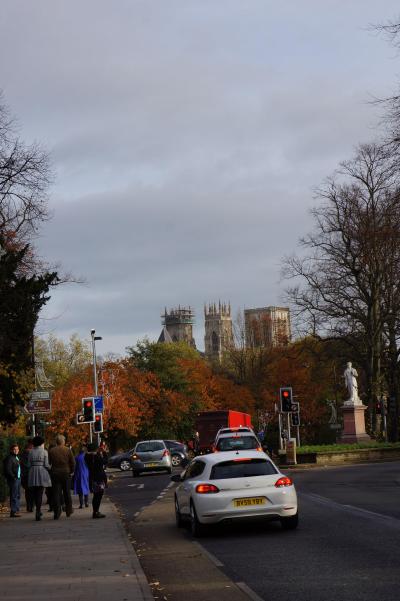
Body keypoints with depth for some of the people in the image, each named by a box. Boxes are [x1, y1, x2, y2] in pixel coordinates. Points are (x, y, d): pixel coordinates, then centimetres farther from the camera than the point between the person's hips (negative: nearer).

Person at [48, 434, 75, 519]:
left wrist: (50, 471, 14)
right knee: (67, 493, 12)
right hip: (66, 474, 0)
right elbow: (73, 463, -2)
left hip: (55, 474, 0)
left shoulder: (51, 451, -2)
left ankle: (57, 513, -5)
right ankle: (69, 511, 19)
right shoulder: (68, 450, -3)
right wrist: (71, 471, 12)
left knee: (56, 493, 1)